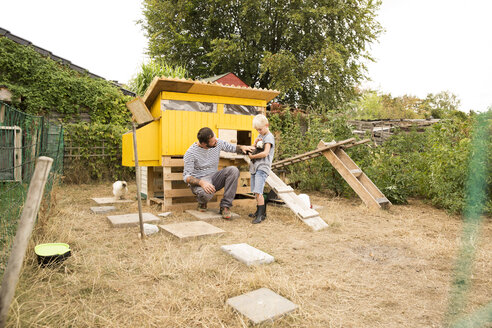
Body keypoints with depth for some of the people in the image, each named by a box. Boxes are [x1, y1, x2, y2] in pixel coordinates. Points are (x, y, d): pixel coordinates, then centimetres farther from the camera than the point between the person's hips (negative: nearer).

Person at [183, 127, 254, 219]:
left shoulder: (218, 143, -4)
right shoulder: (191, 152, -17)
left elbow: (233, 148, 13)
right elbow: (186, 176, -17)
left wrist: (242, 147, -12)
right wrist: (201, 182, -36)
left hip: (214, 177, 5)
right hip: (198, 181, -5)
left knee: (233, 170, -24)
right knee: (207, 193, -41)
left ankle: (225, 206, -19)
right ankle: (202, 202, 1)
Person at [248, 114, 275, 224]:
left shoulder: (269, 137, -9)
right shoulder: (260, 136, 19)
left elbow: (265, 153, -21)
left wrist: (252, 156, -12)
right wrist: (255, 143, 0)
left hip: (262, 167, -9)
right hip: (255, 166, 9)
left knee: (258, 192, -15)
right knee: (256, 192, 13)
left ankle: (261, 215, -10)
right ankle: (259, 211, 25)